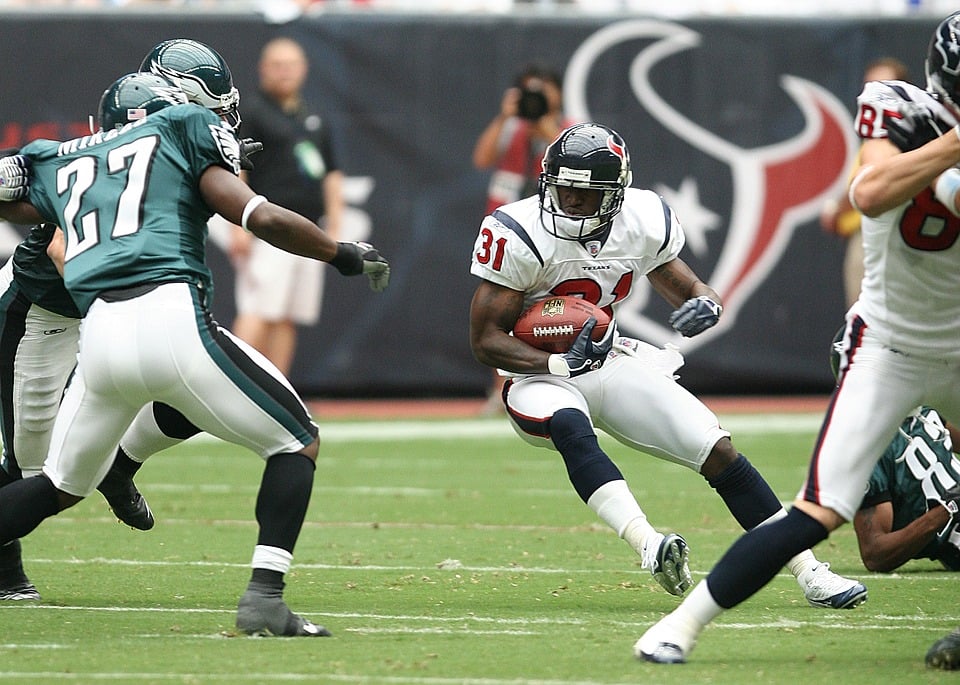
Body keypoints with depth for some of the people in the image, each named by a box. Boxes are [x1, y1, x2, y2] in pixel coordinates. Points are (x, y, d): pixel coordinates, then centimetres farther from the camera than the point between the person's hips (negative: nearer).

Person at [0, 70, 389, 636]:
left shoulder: (57, 165, 25)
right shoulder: (180, 135, 14)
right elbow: (264, 219, 4)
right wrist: (347, 256, 16)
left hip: (99, 335, 4)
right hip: (173, 320, -4)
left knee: (62, 486, 26)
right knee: (297, 444, 12)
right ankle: (264, 598, -3)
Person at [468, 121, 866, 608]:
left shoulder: (645, 223, -7)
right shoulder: (520, 235, -20)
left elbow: (684, 287, 10)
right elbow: (485, 340, -18)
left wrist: (704, 305, -16)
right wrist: (562, 364, -32)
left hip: (610, 364, 4)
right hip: (538, 373, -4)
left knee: (719, 452, -7)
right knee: (570, 427, -40)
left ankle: (810, 573, 1)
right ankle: (649, 546, -54)